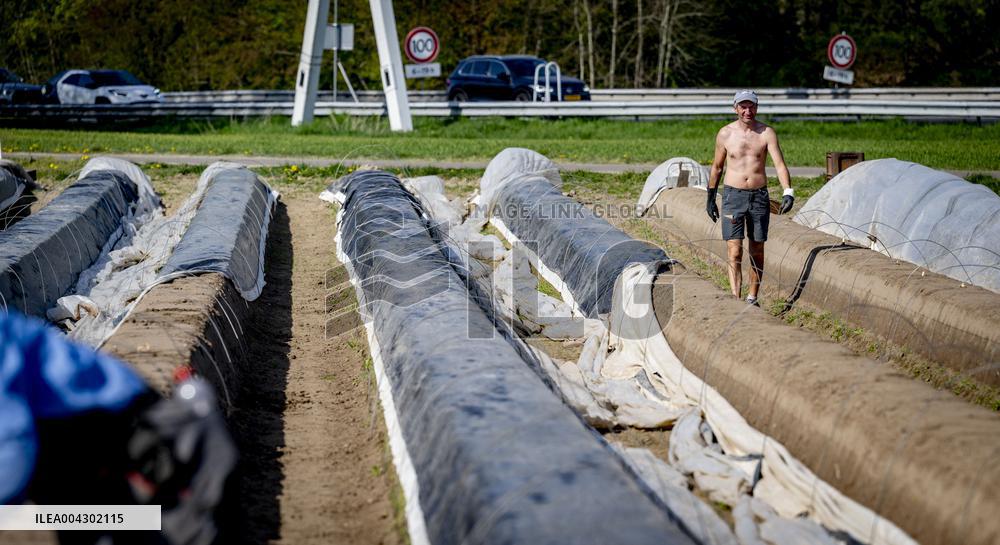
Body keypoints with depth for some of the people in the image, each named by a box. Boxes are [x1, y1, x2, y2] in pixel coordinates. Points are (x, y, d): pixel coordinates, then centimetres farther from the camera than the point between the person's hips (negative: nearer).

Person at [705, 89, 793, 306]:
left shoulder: (767, 133, -3)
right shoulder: (725, 134, 0)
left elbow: (779, 164, -12)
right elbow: (717, 167, 11)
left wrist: (788, 192, -27)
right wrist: (710, 198, 14)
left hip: (759, 196, 1)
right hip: (733, 196, -1)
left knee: (757, 252, 10)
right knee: (734, 253, -9)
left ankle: (752, 298, 23)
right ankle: (736, 300, -13)